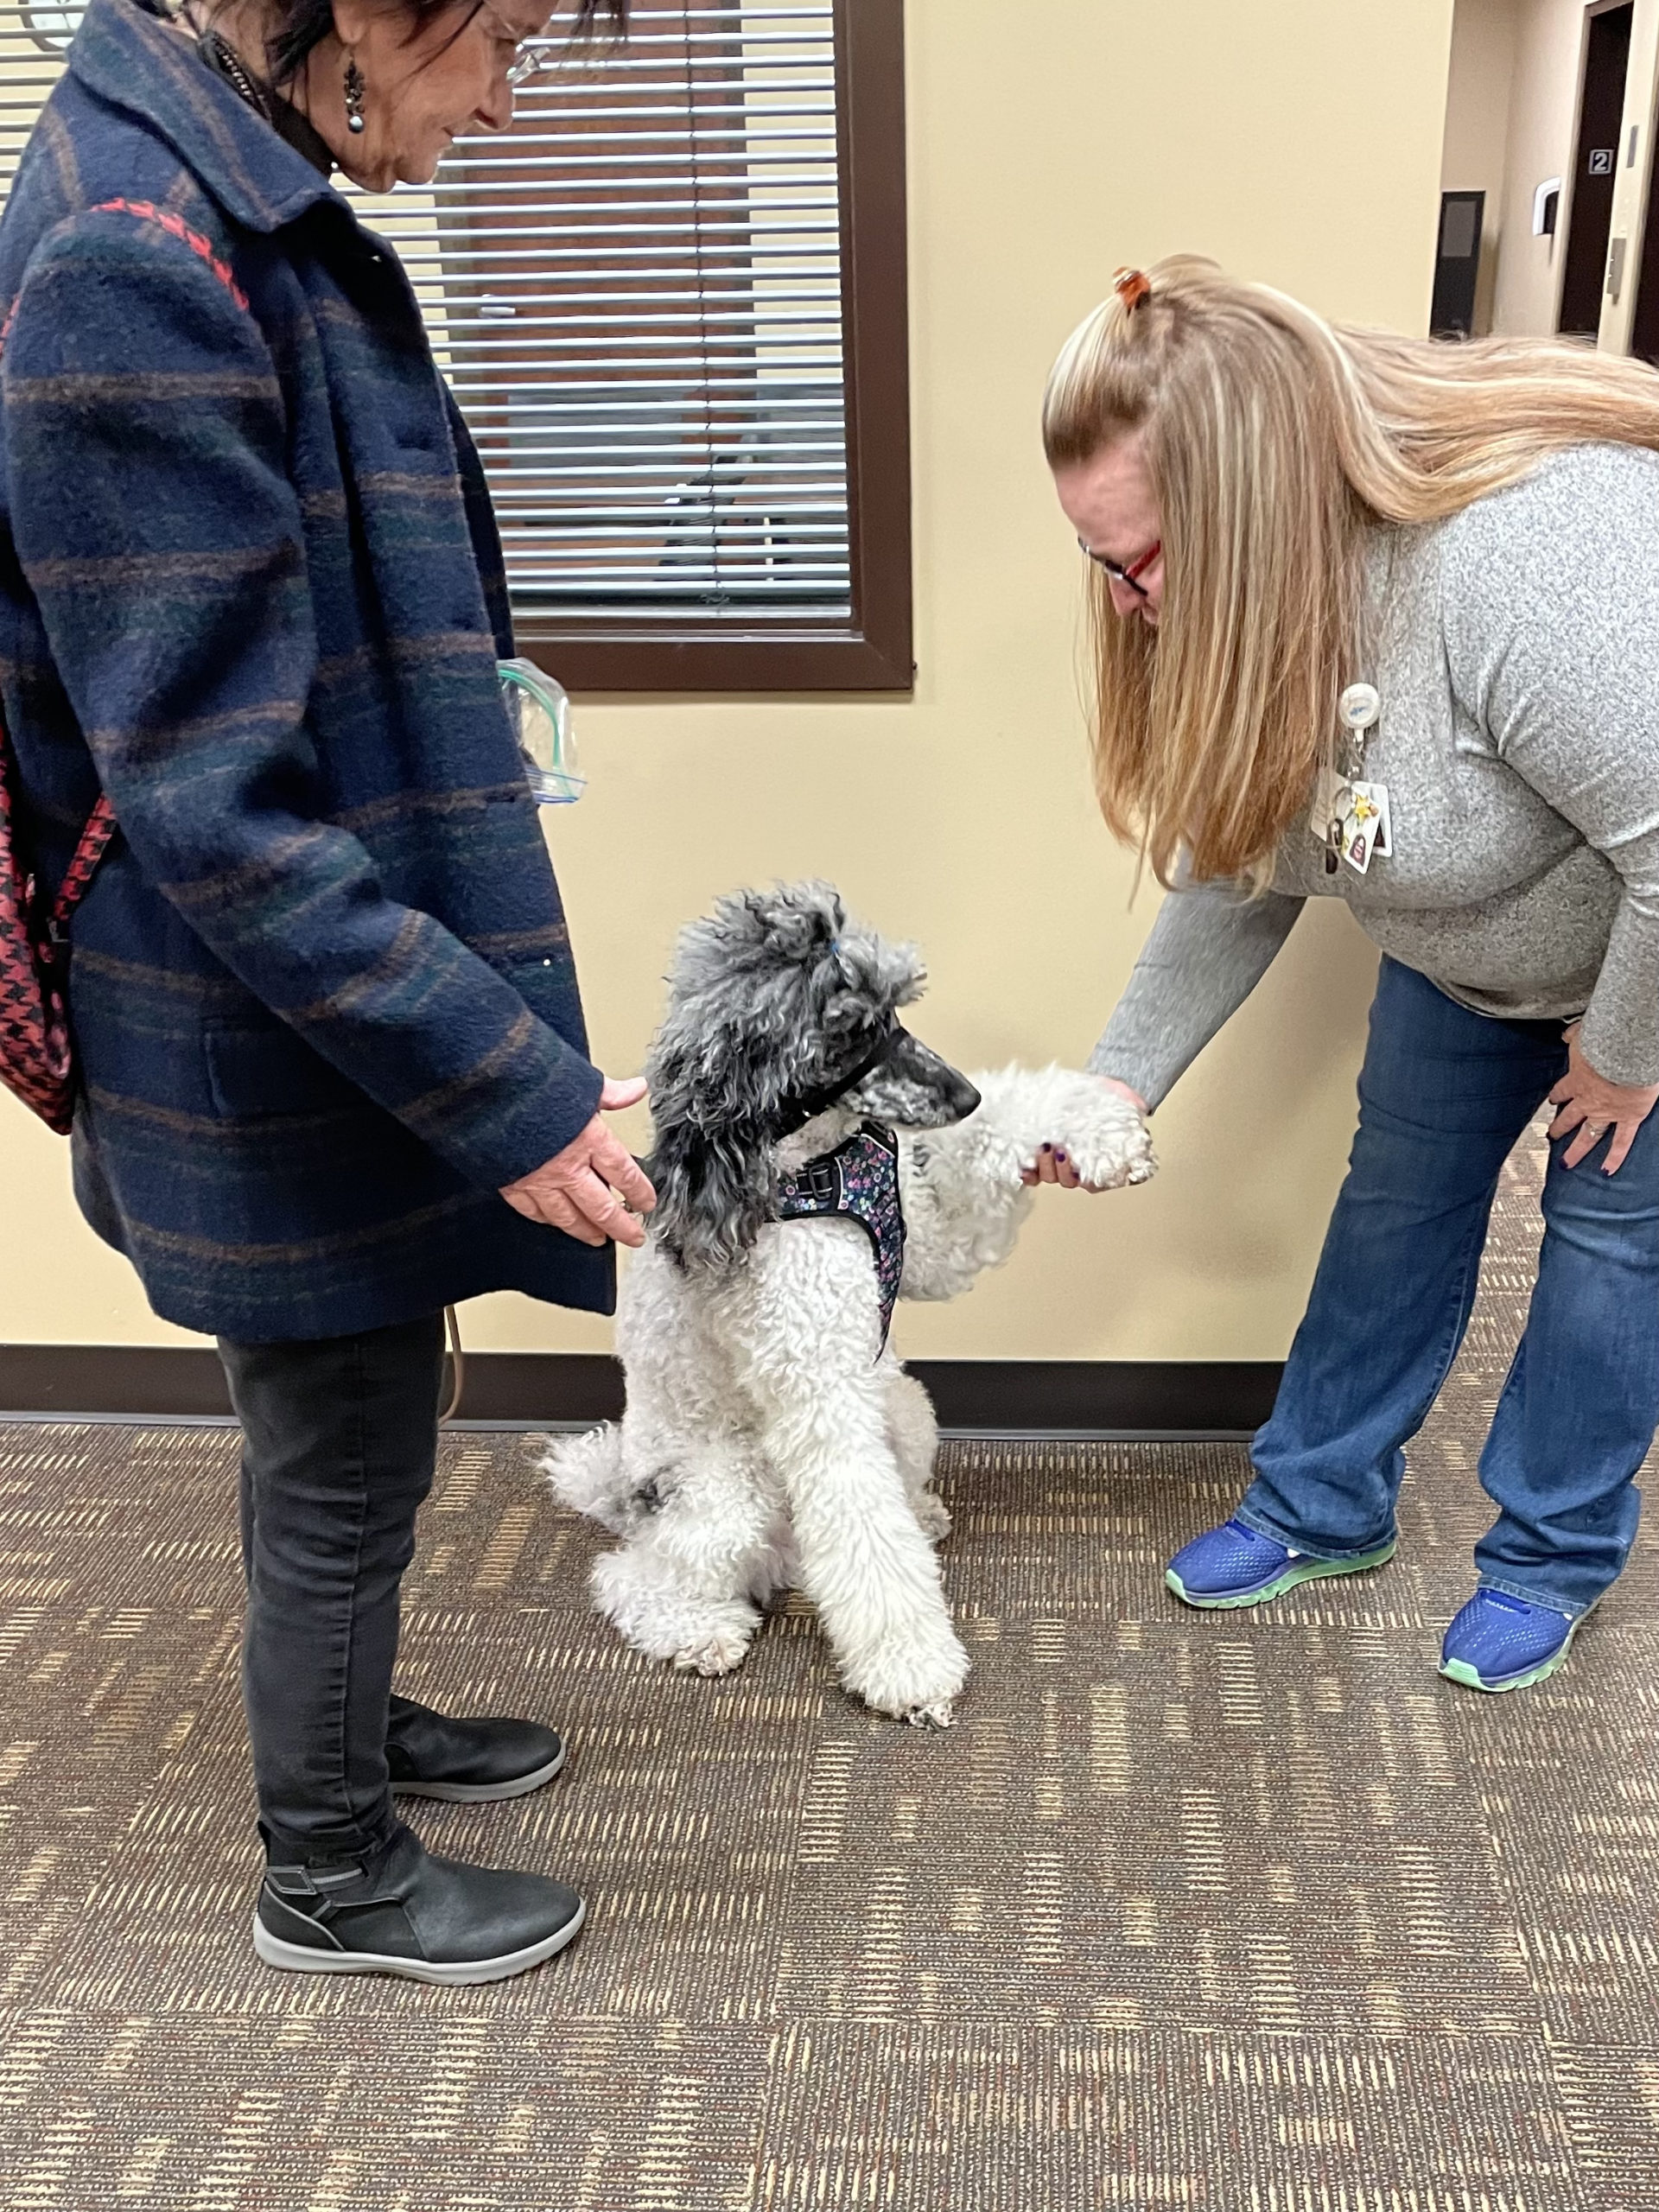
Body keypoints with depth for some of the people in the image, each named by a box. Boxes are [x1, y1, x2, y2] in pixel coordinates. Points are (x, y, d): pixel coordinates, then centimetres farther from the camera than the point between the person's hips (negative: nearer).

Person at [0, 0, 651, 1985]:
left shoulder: (254, 223, 7)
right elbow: (212, 804, -26)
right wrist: (504, 1085, -24)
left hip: (357, 1002, 9)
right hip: (284, 1053, -9)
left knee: (345, 1432, 25)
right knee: (346, 1459, 10)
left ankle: (347, 1722, 49)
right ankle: (329, 1879, 35)